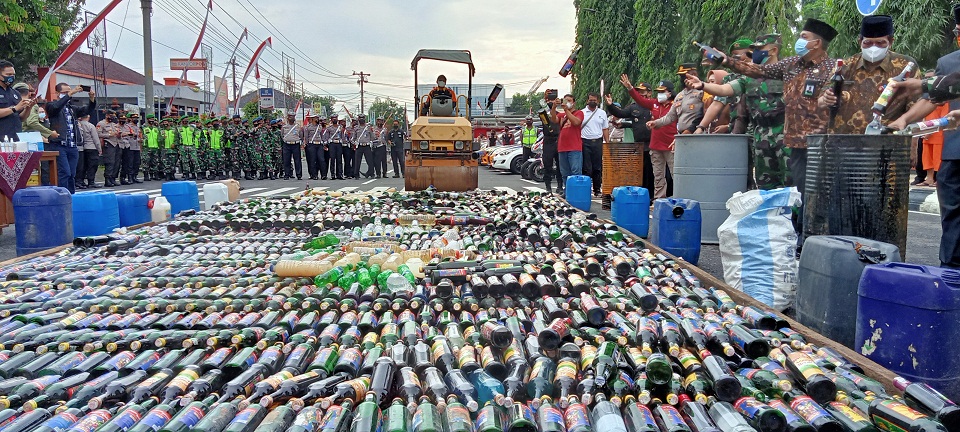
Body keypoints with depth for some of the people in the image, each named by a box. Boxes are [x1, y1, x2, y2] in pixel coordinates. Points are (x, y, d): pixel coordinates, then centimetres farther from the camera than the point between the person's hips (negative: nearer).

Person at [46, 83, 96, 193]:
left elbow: (88, 109, 11)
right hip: (59, 146, -6)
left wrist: (92, 98, -8)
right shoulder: (51, 106, 5)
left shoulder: (72, 108, 21)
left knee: (72, 174, 8)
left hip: (73, 147, 6)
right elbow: (56, 107, -18)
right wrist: (70, 94, -21)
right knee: (64, 173, -13)